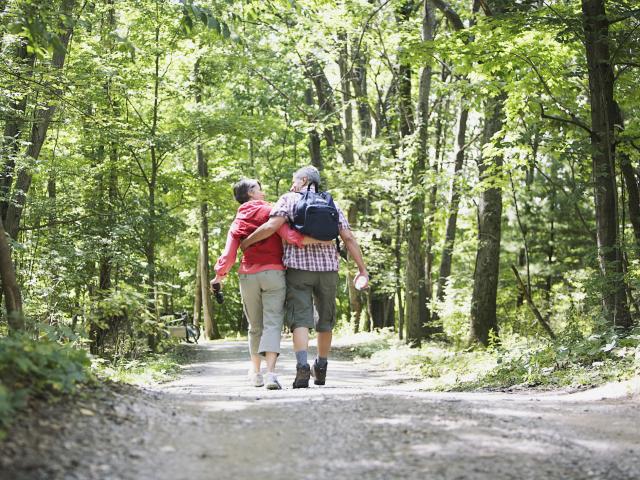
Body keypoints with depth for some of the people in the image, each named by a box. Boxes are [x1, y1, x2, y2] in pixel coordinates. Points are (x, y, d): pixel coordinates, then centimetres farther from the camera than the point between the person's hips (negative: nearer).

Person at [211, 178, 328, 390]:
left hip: (247, 275, 4)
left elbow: (230, 251, 2)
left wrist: (220, 275, 7)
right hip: (273, 273, -4)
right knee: (272, 324, -8)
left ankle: (255, 372, 23)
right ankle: (270, 372, -24)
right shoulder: (269, 211, 2)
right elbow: (288, 234, -12)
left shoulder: (238, 220, 12)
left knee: (255, 327, 17)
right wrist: (316, 240, -13)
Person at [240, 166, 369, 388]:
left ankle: (302, 366, -24)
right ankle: (321, 369, 27)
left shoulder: (289, 200, 3)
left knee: (300, 319, -5)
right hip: (327, 268, 3)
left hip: (298, 267, -3)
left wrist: (245, 242, -1)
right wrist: (362, 270, 6)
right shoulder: (331, 205, 12)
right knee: (325, 320, 17)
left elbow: (271, 226, -13)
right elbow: (348, 238, 5)